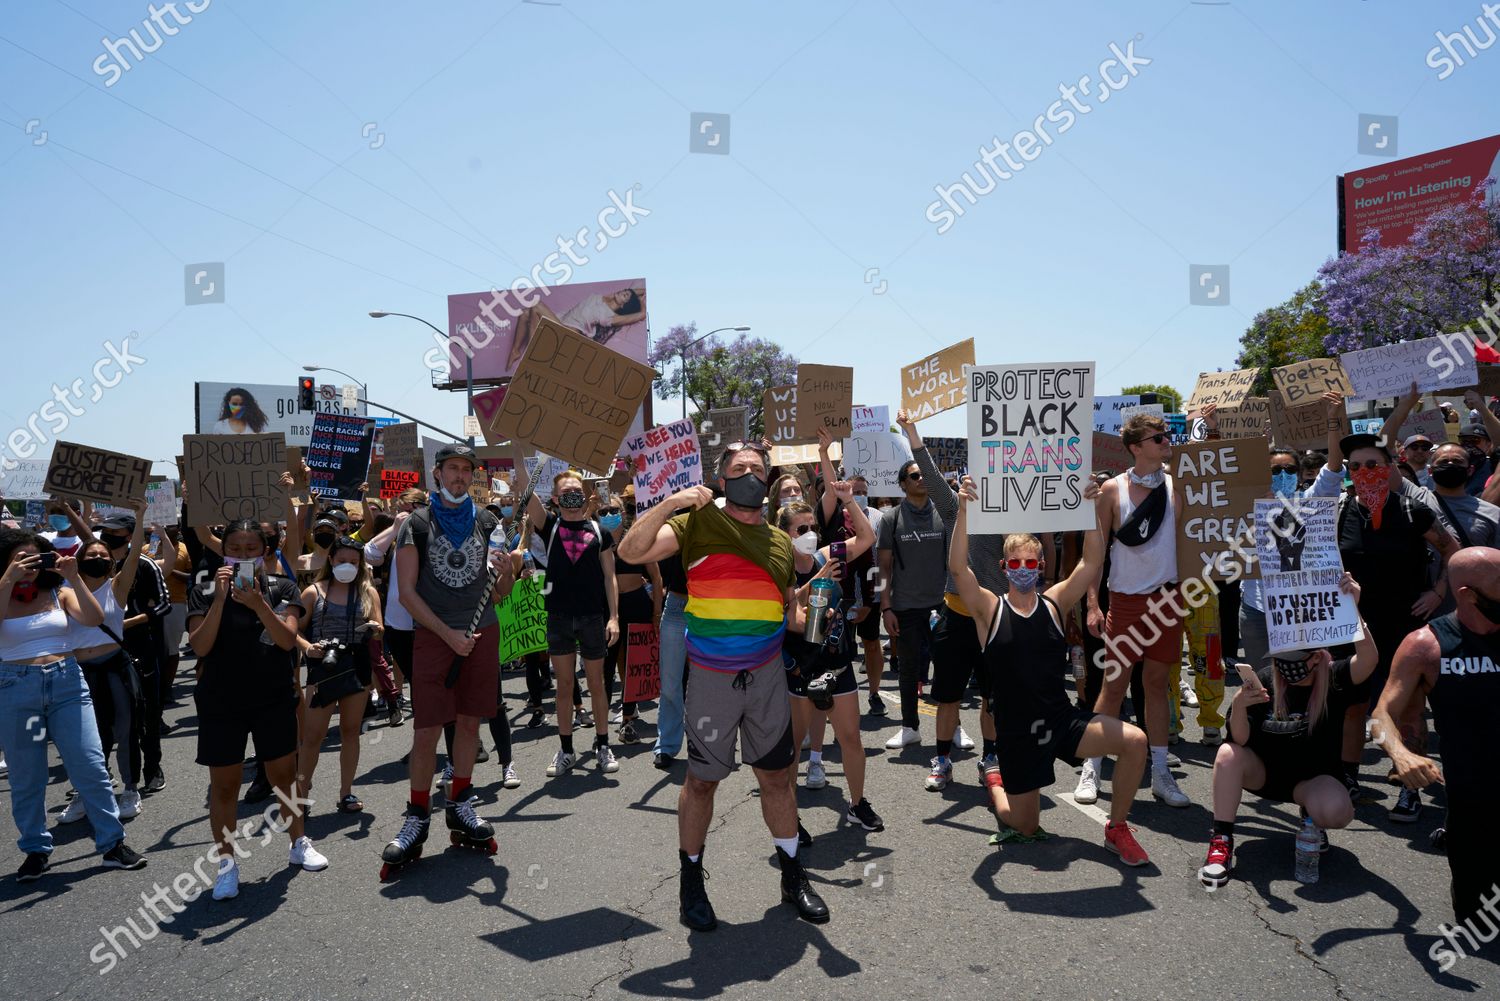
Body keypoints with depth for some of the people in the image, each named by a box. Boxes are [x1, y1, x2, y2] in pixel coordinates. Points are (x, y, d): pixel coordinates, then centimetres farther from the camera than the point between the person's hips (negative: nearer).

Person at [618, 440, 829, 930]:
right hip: (711, 677, -3)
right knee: (702, 779, 9)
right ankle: (691, 880, 27)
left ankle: (793, 875, 29)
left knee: (776, 775, 12)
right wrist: (671, 502, -26)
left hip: (767, 674, 4)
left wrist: (808, 619, -2)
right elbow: (630, 551, -16)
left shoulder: (781, 541, 9)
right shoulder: (699, 523, -5)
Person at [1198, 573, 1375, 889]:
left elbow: (1368, 659, -38)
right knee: (1228, 753, -30)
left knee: (1337, 812, -33)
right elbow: (1241, 741, -18)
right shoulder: (1263, 680, -13)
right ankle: (1221, 842, -24)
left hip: (1313, 776, -1)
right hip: (1264, 772, 1)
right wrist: (1239, 706, -39)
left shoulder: (1334, 678, -14)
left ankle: (1310, 813, 6)